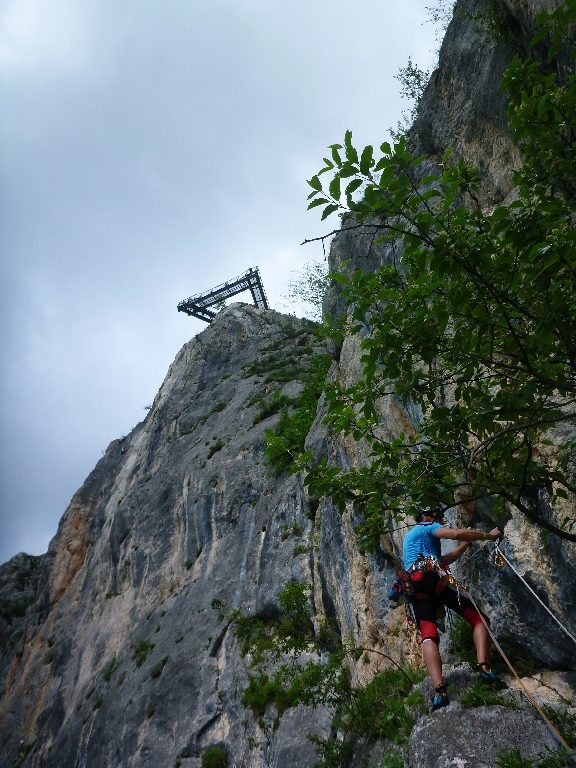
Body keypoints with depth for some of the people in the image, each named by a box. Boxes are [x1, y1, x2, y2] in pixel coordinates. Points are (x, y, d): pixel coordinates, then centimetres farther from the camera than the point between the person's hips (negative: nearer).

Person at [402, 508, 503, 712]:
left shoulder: (409, 536, 40)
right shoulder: (427, 527, 15)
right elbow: (455, 533, -5)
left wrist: (467, 543, 40)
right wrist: (488, 535, 8)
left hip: (415, 588, 6)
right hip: (432, 578, -6)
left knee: (428, 636, -10)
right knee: (479, 619, 1)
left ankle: (439, 690, -29)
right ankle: (484, 668, -18)